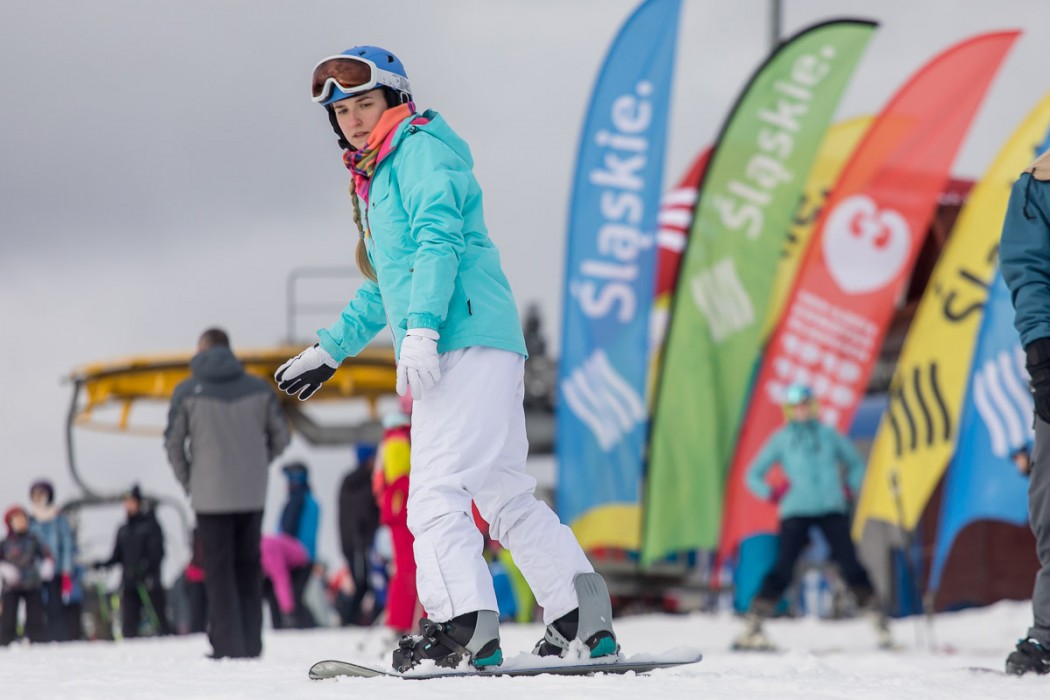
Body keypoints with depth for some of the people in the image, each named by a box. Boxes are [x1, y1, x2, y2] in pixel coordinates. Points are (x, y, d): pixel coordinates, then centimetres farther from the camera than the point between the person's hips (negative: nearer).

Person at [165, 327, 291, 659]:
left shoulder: (187, 392, -3)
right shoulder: (258, 388, 4)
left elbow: (174, 443, -4)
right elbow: (280, 436, 7)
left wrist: (188, 481, 7)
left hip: (211, 496, -3)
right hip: (252, 495, 3)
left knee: (219, 572, 3)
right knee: (249, 569, 13)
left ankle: (227, 645, -1)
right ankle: (251, 643, 11)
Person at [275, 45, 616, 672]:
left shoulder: (421, 149, -1)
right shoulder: (377, 177, 29)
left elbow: (438, 239, -16)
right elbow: (384, 286, 38)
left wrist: (420, 330, -26)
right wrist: (330, 350, 38)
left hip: (467, 339, -10)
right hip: (472, 348, 10)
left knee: (437, 486, -18)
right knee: (503, 491, 10)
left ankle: (463, 621, -27)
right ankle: (582, 611, 10)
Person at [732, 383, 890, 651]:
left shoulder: (829, 434, 11)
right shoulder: (781, 440, 7)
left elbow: (855, 463, 23)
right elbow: (754, 475, 11)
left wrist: (848, 488, 7)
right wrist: (773, 493, -5)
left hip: (832, 510, 1)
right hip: (796, 512, -1)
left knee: (850, 566, -8)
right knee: (783, 570, -10)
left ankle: (880, 621, -1)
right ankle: (753, 627, -6)